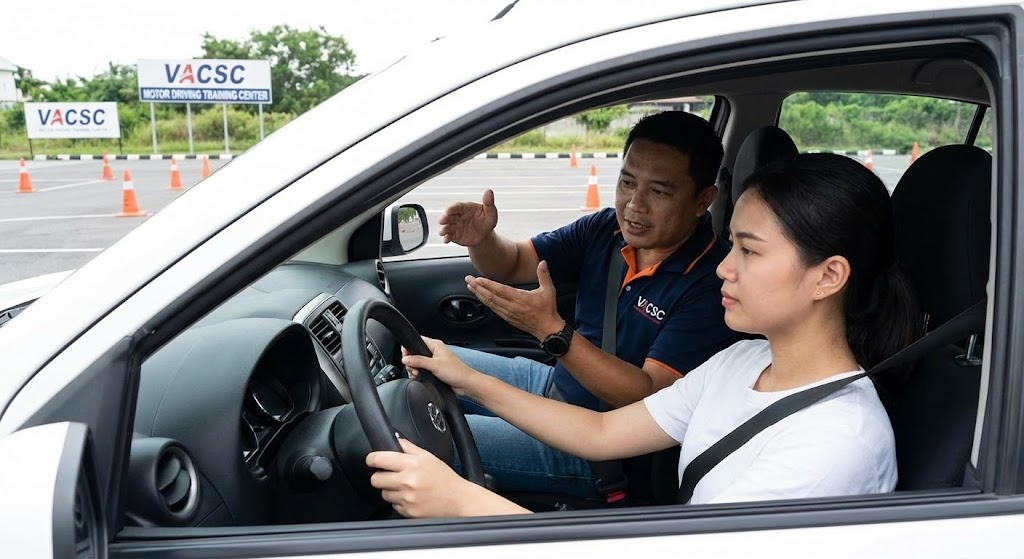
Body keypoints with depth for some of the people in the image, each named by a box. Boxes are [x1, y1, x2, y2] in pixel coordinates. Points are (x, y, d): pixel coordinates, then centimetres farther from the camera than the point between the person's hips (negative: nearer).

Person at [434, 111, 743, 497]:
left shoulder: (712, 283, -25)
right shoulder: (609, 229, -5)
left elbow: (650, 398, -27)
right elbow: (513, 263, 1)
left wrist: (552, 331, -35)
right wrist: (481, 240, -24)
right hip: (554, 383, 8)